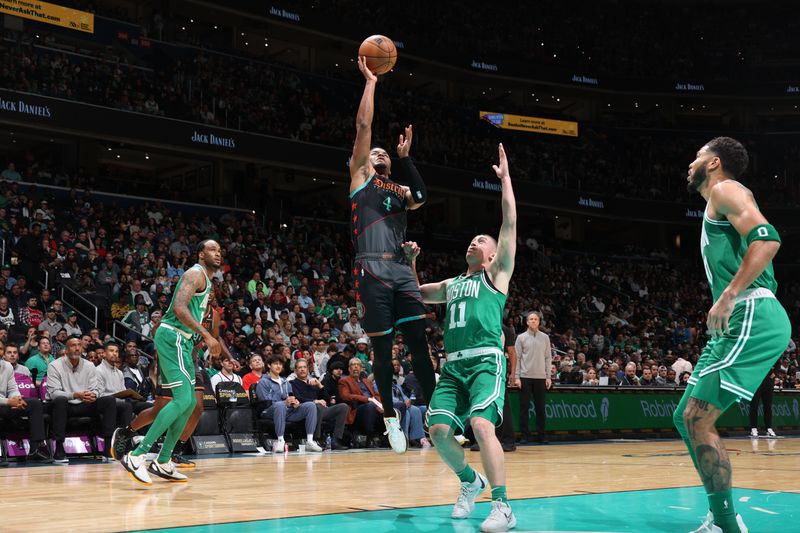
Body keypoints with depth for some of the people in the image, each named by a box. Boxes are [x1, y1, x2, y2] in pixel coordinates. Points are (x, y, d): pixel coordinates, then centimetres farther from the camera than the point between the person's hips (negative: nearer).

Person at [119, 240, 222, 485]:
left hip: (180, 340, 11)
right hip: (172, 337, -11)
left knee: (189, 402, 10)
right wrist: (206, 335, -26)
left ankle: (163, 462, 14)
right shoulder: (196, 273, -10)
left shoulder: (205, 279, 22)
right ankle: (136, 456, -19)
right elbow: (179, 307, -24)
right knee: (182, 400, -18)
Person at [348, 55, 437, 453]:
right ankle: (390, 419, 9)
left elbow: (421, 197, 1)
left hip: (401, 271, 4)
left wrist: (405, 157, 4)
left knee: (419, 343, -4)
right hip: (372, 272, -4)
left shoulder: (398, 191, 24)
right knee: (382, 349, 0)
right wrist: (370, 82, 8)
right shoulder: (360, 177, 13)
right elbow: (363, 127, 5)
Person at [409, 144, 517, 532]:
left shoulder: (496, 274, 11)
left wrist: (505, 177, 5)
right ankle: (471, 481, 20)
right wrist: (410, 262, 26)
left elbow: (510, 222, 3)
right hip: (453, 364, 6)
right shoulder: (452, 284, 27)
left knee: (481, 425, -24)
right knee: (439, 430, -6)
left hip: (486, 360, -6)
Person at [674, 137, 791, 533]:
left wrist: (727, 297, -25)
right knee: (685, 418, 11)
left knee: (698, 420, -14)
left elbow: (767, 239, -20)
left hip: (752, 318, -10)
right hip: (739, 323, 10)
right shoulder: (718, 206, 27)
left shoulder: (725, 190, -2)